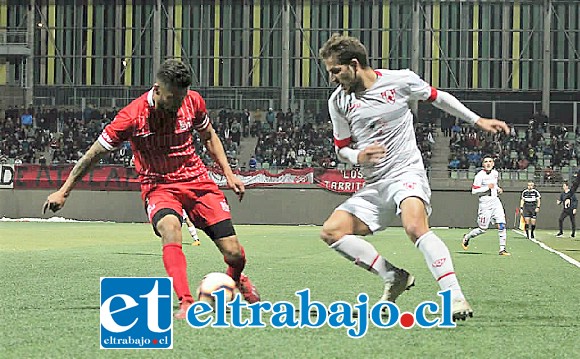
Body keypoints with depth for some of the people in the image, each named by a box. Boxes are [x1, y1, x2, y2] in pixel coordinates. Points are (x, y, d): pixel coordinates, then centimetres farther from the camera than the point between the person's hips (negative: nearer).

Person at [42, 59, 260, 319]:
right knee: (169, 227, -38)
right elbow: (94, 153, -8)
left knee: (234, 253, -5)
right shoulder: (132, 117, -19)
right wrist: (64, 192, -4)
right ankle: (186, 303, -40)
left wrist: (228, 173, 9)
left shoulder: (193, 102, -7)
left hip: (197, 180, 3)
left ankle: (236, 278, 33)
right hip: (158, 186, -3)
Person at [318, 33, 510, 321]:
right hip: (373, 187, 5)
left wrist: (477, 120, 15)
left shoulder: (400, 80, -5)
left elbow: (437, 97, 13)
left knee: (415, 227, -33)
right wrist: (358, 157, -10)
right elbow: (341, 148, 14)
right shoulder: (338, 101, 3)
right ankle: (393, 277, -6)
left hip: (407, 172, -5)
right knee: (331, 231, -13)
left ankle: (455, 297, -36)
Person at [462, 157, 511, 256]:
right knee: (483, 229, 0)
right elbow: (474, 191, -15)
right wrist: (487, 187, -19)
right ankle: (467, 237, 27)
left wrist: (498, 189, 9)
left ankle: (502, 249, -2)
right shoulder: (480, 176, -11)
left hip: (496, 202, 6)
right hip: (485, 204, -6)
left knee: (502, 225, -7)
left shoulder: (495, 173, 11)